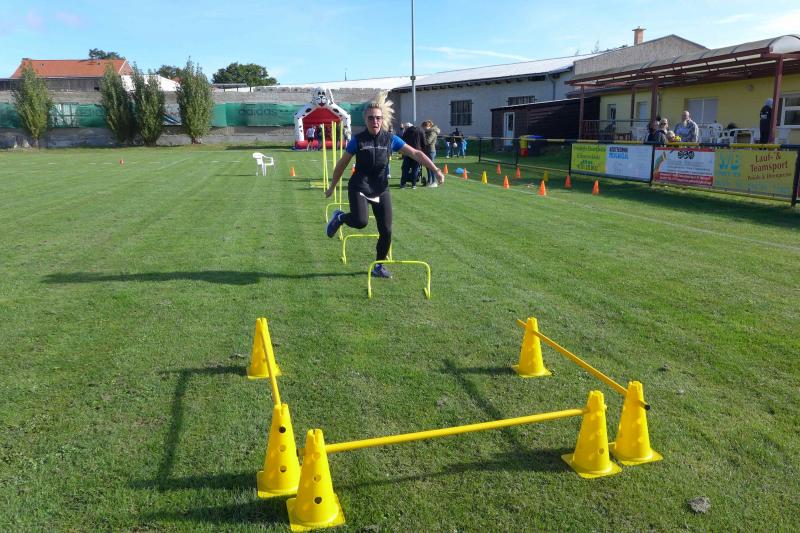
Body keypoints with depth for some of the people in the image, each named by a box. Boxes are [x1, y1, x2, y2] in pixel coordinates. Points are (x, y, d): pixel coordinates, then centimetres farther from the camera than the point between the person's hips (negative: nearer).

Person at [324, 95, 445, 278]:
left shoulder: (390, 139, -1)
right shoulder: (358, 140, -6)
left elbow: (416, 154, -4)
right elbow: (342, 164, 4)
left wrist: (436, 170, -13)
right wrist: (332, 187, 9)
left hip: (381, 189, 3)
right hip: (359, 187, -3)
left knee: (386, 231, -1)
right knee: (360, 221, -27)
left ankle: (378, 266, 19)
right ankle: (340, 217, 8)